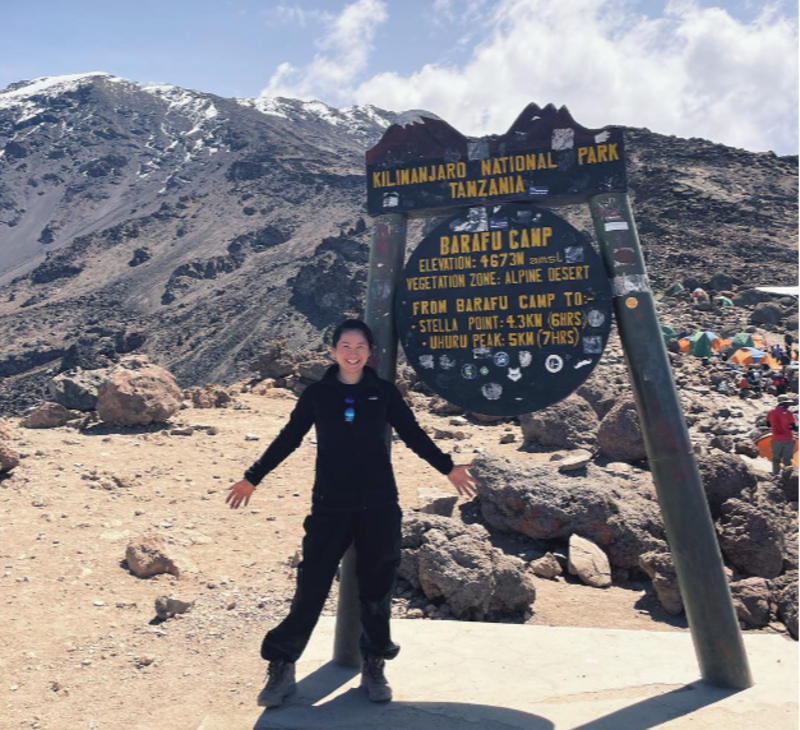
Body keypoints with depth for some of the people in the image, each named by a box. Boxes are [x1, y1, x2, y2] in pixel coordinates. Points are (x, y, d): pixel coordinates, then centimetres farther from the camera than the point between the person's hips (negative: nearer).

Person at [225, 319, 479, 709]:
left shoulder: (383, 392, 2)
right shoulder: (317, 393, 2)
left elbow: (414, 435, 9)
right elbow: (288, 439, 7)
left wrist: (448, 468, 7)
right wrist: (252, 478, 9)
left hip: (379, 506, 1)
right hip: (330, 506, -1)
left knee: (376, 587, 8)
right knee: (311, 587, -1)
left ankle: (374, 665, 24)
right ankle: (281, 666, 13)